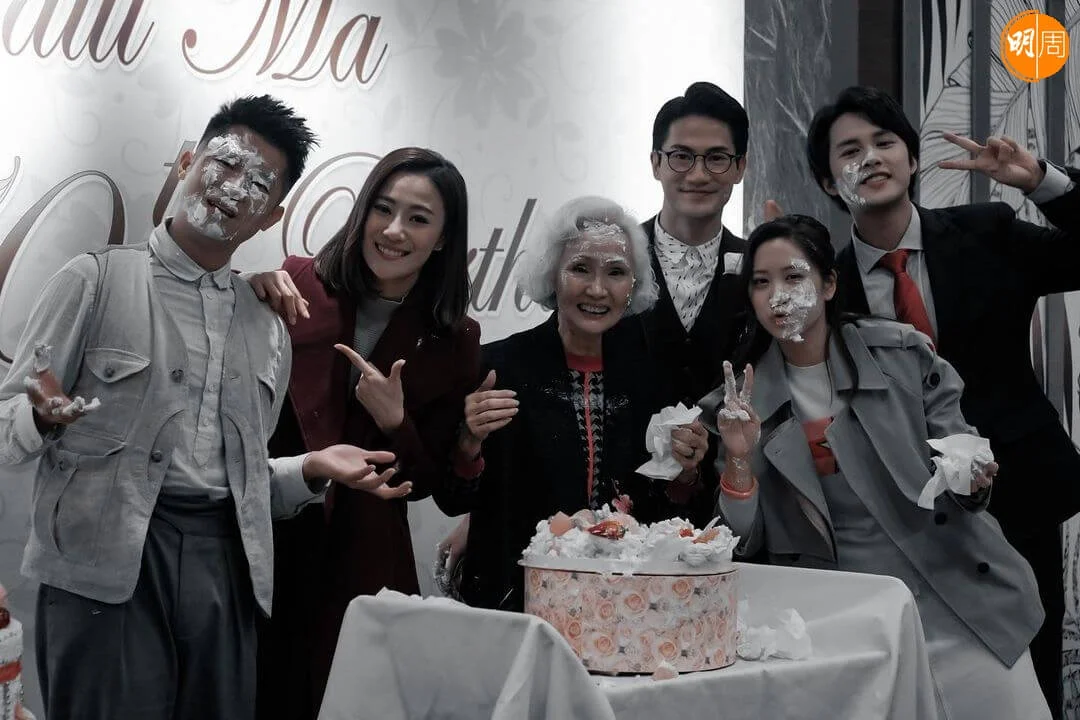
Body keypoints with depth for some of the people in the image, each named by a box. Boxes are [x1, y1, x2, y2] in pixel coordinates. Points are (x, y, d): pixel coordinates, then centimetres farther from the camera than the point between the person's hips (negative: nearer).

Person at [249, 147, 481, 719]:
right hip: (262, 542, -1)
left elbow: (427, 483, 3)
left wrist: (393, 422, -15)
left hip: (361, 562, 1)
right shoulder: (296, 285, -4)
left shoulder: (455, 343, 1)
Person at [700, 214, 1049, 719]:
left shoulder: (903, 353, -1)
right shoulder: (740, 404, 1)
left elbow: (961, 459, 5)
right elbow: (744, 545, 0)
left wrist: (970, 480, -17)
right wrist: (739, 460, -16)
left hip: (961, 600, 0)